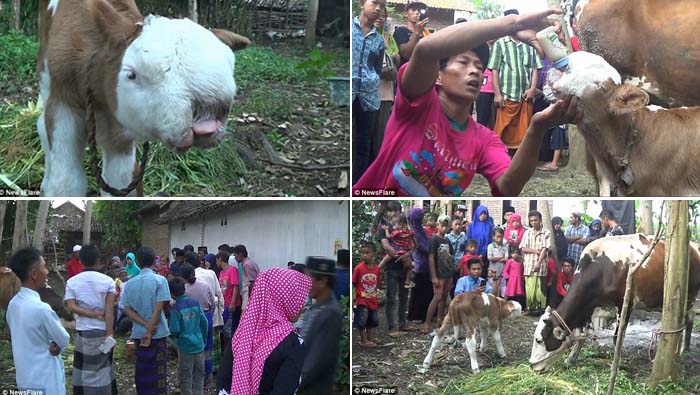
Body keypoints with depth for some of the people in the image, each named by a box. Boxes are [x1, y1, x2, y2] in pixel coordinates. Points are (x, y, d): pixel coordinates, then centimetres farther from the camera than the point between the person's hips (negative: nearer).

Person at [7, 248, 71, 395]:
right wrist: (55, 345, 7)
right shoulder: (41, 309, -26)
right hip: (45, 382, -8)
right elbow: (64, 340, -12)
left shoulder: (13, 304, 0)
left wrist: (53, 345, -3)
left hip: (25, 378, 8)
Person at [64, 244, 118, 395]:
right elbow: (110, 309, -12)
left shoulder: (72, 282, -1)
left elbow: (72, 307, -12)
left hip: (83, 333, 0)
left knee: (84, 371, 9)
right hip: (103, 332, 0)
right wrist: (110, 334, -15)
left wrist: (96, 314, -10)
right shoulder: (107, 281, -5)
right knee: (104, 371, 12)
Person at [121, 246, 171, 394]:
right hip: (158, 333, -4)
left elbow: (127, 310, -2)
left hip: (138, 334, 4)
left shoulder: (130, 283, 3)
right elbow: (159, 308, -15)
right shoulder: (160, 280, -9)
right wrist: (150, 331, -12)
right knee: (158, 371, 2)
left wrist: (146, 325, -8)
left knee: (142, 371, 13)